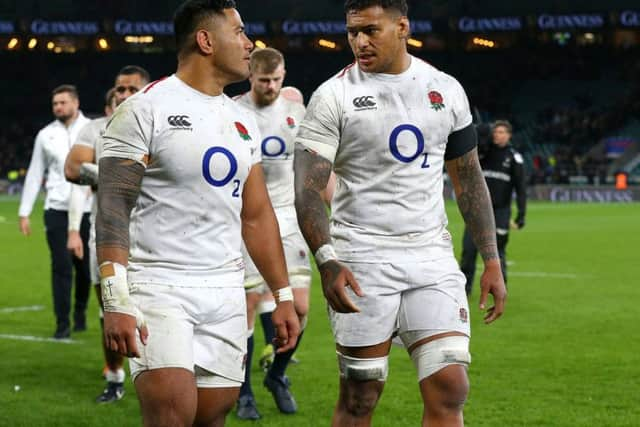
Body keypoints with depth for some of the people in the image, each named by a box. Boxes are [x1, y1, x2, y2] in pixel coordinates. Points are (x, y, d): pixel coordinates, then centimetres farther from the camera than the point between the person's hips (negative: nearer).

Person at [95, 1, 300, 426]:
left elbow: (257, 216, 20)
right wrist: (116, 303, -20)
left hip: (226, 293, 7)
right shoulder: (145, 110, -7)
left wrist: (284, 296, 17)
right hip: (158, 290, -7)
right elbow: (114, 209, -12)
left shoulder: (243, 122, 15)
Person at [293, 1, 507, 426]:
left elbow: (469, 180, 15)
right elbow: (308, 190, -10)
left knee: (450, 390, -5)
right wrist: (327, 262, -24)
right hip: (363, 261, -3)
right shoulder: (334, 96, -4)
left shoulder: (446, 90, 9)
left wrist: (492, 262, 10)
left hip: (433, 259, 3)